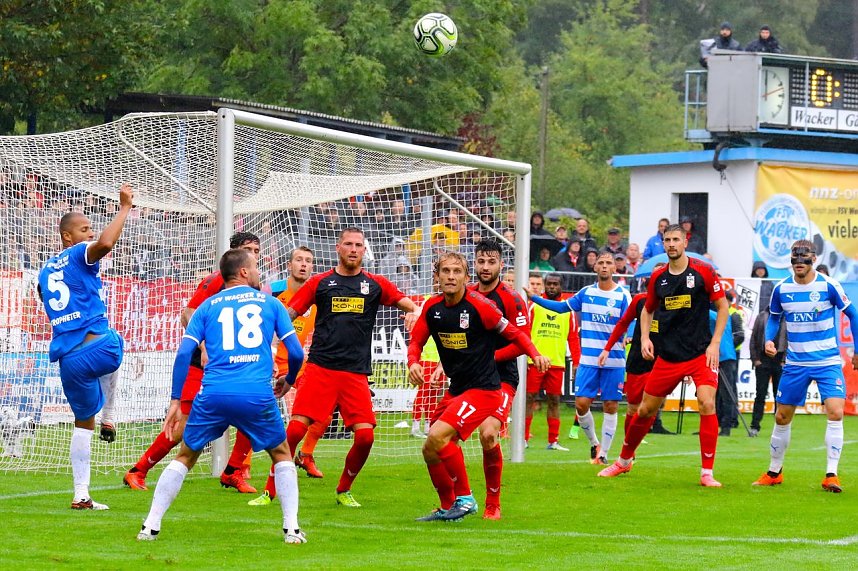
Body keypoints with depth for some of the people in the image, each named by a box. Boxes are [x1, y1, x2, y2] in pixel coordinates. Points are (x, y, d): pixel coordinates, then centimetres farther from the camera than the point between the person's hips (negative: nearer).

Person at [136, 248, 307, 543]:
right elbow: (296, 353, 11)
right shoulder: (270, 303, 15)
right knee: (282, 455, 21)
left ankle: (150, 526, 11)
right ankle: (291, 528, 10)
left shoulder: (207, 306, 17)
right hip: (258, 394, -1)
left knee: (185, 456, 18)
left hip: (214, 394, 1)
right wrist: (289, 380, 32)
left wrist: (175, 401, 9)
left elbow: (184, 354, 6)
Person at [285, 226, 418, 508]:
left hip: (356, 373, 2)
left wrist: (413, 313, -12)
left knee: (365, 435, -9)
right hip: (319, 368, -1)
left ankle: (344, 490, 14)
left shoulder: (375, 284, 11)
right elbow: (287, 315, 8)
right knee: (295, 429, -13)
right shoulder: (320, 282, 8)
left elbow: (409, 305, 12)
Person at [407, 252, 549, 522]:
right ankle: (447, 508, 29)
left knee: (437, 437, -23)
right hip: (456, 389, 7)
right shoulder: (432, 307, 2)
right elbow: (416, 341, 10)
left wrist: (535, 355, -20)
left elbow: (513, 333, -5)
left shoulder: (479, 305, -15)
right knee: (431, 451, 9)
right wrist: (413, 363, -11)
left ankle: (465, 497, -8)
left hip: (483, 390, -7)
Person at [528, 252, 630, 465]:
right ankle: (594, 443, 18)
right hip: (588, 359, 3)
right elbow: (562, 307, 18)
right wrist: (534, 298, 12)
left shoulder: (622, 295, -4)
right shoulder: (586, 292, 7)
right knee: (581, 403, -5)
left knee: (610, 406, 1)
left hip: (614, 360, -3)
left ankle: (603, 453, 10)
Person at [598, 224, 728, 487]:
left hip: (700, 354, -3)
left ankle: (707, 473, -14)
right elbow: (647, 310, 20)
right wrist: (645, 337, 3)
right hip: (667, 356, 3)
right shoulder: (657, 277, 5)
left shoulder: (703, 272, -7)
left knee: (707, 404, -21)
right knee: (646, 409, 8)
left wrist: (714, 344, -8)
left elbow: (722, 306, -1)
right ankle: (624, 460, 30)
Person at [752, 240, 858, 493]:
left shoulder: (829, 285, -10)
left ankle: (831, 474, -12)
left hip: (828, 362, -3)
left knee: (835, 413, -18)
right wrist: (769, 339, -4)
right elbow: (774, 317, 16)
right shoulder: (781, 289, -2)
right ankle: (774, 472, 24)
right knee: (782, 417, 8)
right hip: (795, 364, 3)